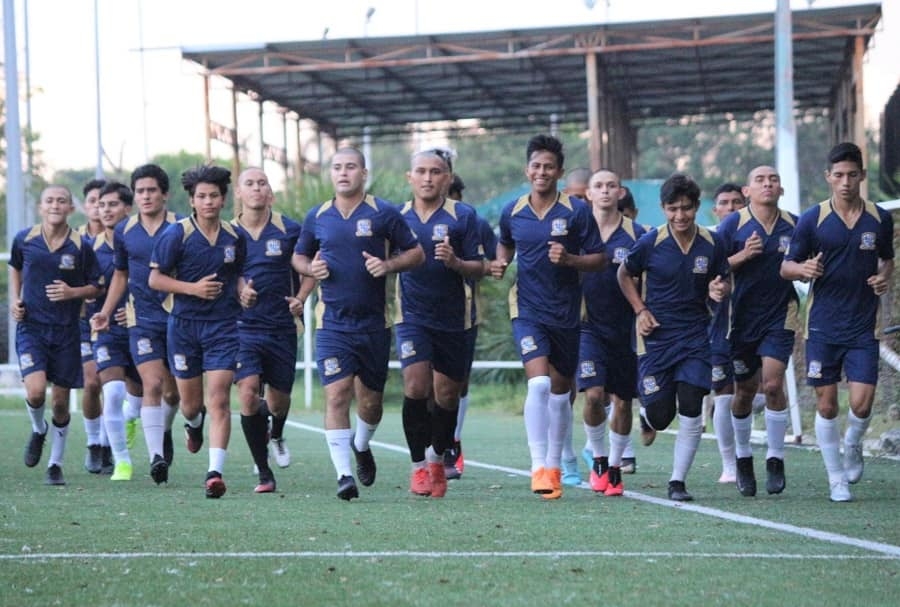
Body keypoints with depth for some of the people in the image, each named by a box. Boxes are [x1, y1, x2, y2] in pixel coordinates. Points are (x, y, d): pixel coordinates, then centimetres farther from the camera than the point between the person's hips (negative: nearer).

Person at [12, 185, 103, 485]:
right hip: (31, 326, 0)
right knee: (36, 391, -19)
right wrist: (15, 299, 6)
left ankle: (56, 464, 20)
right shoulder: (24, 239, -1)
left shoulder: (80, 246, -5)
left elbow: (96, 287, 3)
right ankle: (38, 430, 15)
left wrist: (73, 292, -15)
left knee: (60, 401, 4)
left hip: (66, 331, 0)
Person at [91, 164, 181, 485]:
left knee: (173, 389, 10)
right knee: (152, 384, -15)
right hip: (142, 320, 0)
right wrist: (106, 311, 12)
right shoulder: (124, 232, 6)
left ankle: (164, 431, 41)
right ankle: (156, 456, -17)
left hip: (178, 317, 0)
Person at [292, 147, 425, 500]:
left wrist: (388, 265, -16)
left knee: (371, 399, 10)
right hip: (333, 323, 0)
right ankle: (344, 474, -13)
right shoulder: (317, 217, 6)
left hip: (374, 322, 0)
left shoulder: (384, 213, -1)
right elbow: (299, 256, 19)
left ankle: (362, 446, 42)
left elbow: (416, 253, 2)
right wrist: (311, 268, -3)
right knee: (336, 394, -14)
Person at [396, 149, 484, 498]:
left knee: (447, 395, 7)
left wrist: (455, 262, -22)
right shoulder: (398, 217, 6)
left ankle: (437, 461, 30)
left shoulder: (463, 216, -1)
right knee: (416, 385, -17)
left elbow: (478, 269, -3)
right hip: (412, 316, 0)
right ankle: (419, 466, -6)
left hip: (452, 318, 0)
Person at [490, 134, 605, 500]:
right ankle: (539, 466, -18)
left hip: (566, 312, 0)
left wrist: (569, 259, -20)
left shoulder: (577, 211, -4)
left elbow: (599, 259, -3)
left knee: (560, 392, 10)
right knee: (539, 383, -19)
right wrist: (500, 263, 2)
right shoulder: (512, 212, 3)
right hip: (528, 309, 0)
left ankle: (554, 466, 25)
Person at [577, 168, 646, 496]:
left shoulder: (636, 234, -1)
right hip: (589, 326, -1)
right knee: (593, 394, -15)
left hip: (625, 329, 1)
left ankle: (615, 466, 22)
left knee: (622, 402, 5)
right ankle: (598, 459, 7)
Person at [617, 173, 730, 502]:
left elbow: (722, 281, 12)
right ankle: (647, 415, 40)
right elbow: (624, 274, 8)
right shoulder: (650, 243, -8)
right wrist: (640, 310, -3)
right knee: (660, 416, 0)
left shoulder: (712, 244, -2)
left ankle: (678, 481, 3)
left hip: (696, 336, 1)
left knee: (691, 410, -9)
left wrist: (719, 290, -11)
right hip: (656, 336, -1)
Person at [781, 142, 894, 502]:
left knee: (862, 403, -9)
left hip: (864, 327, 1)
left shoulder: (880, 219, 3)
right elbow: (786, 267, 3)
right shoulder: (812, 220, -3)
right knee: (826, 405, 2)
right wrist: (803, 269, -20)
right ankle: (837, 480, 16)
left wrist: (884, 277, -3)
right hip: (822, 327, -1)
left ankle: (852, 445, 25)